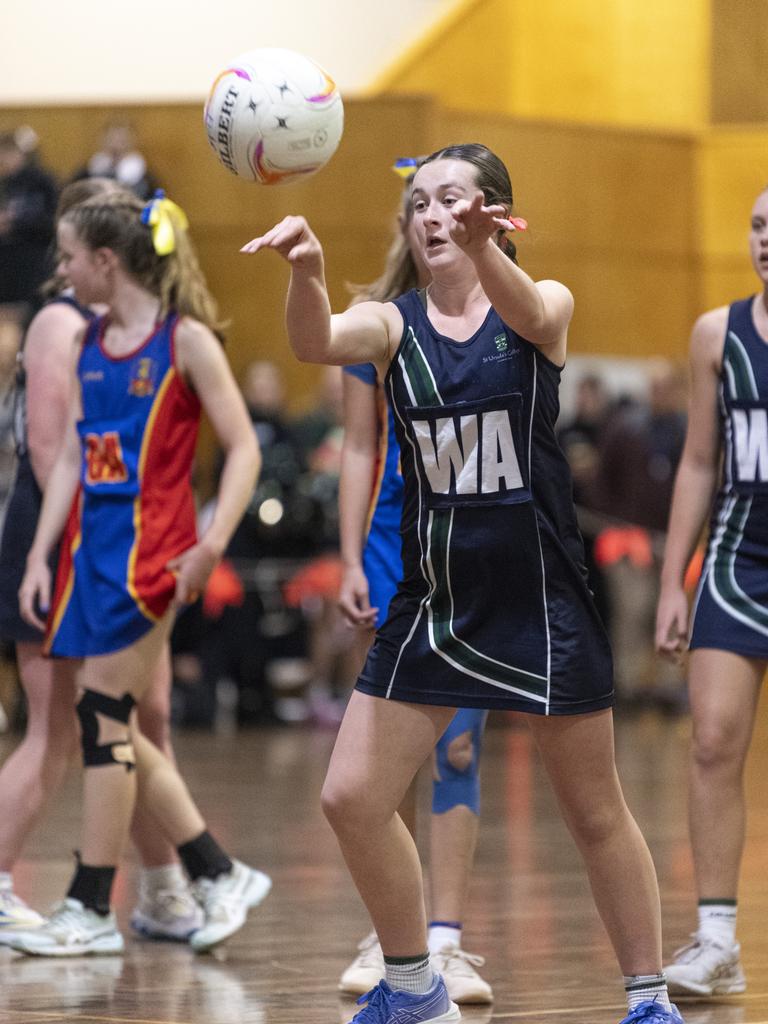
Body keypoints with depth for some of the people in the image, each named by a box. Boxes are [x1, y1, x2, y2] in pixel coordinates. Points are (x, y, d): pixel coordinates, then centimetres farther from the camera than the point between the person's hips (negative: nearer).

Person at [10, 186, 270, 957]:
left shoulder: (185, 340, -8)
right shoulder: (92, 343, 12)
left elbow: (242, 449, -8)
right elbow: (70, 458, 13)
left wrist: (211, 547, -18)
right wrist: (40, 556, 7)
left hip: (148, 551, -8)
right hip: (90, 545, 8)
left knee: (105, 715, -7)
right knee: (113, 728, 8)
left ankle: (91, 908, -1)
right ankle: (218, 875, 18)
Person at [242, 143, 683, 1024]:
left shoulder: (545, 307, -6)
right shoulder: (393, 324, -1)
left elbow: (530, 313, -32)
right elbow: (316, 341, -24)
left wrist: (481, 249, -55)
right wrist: (305, 269, -47)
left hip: (541, 601, -3)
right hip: (432, 600, 3)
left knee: (595, 815, 5)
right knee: (351, 799, -2)